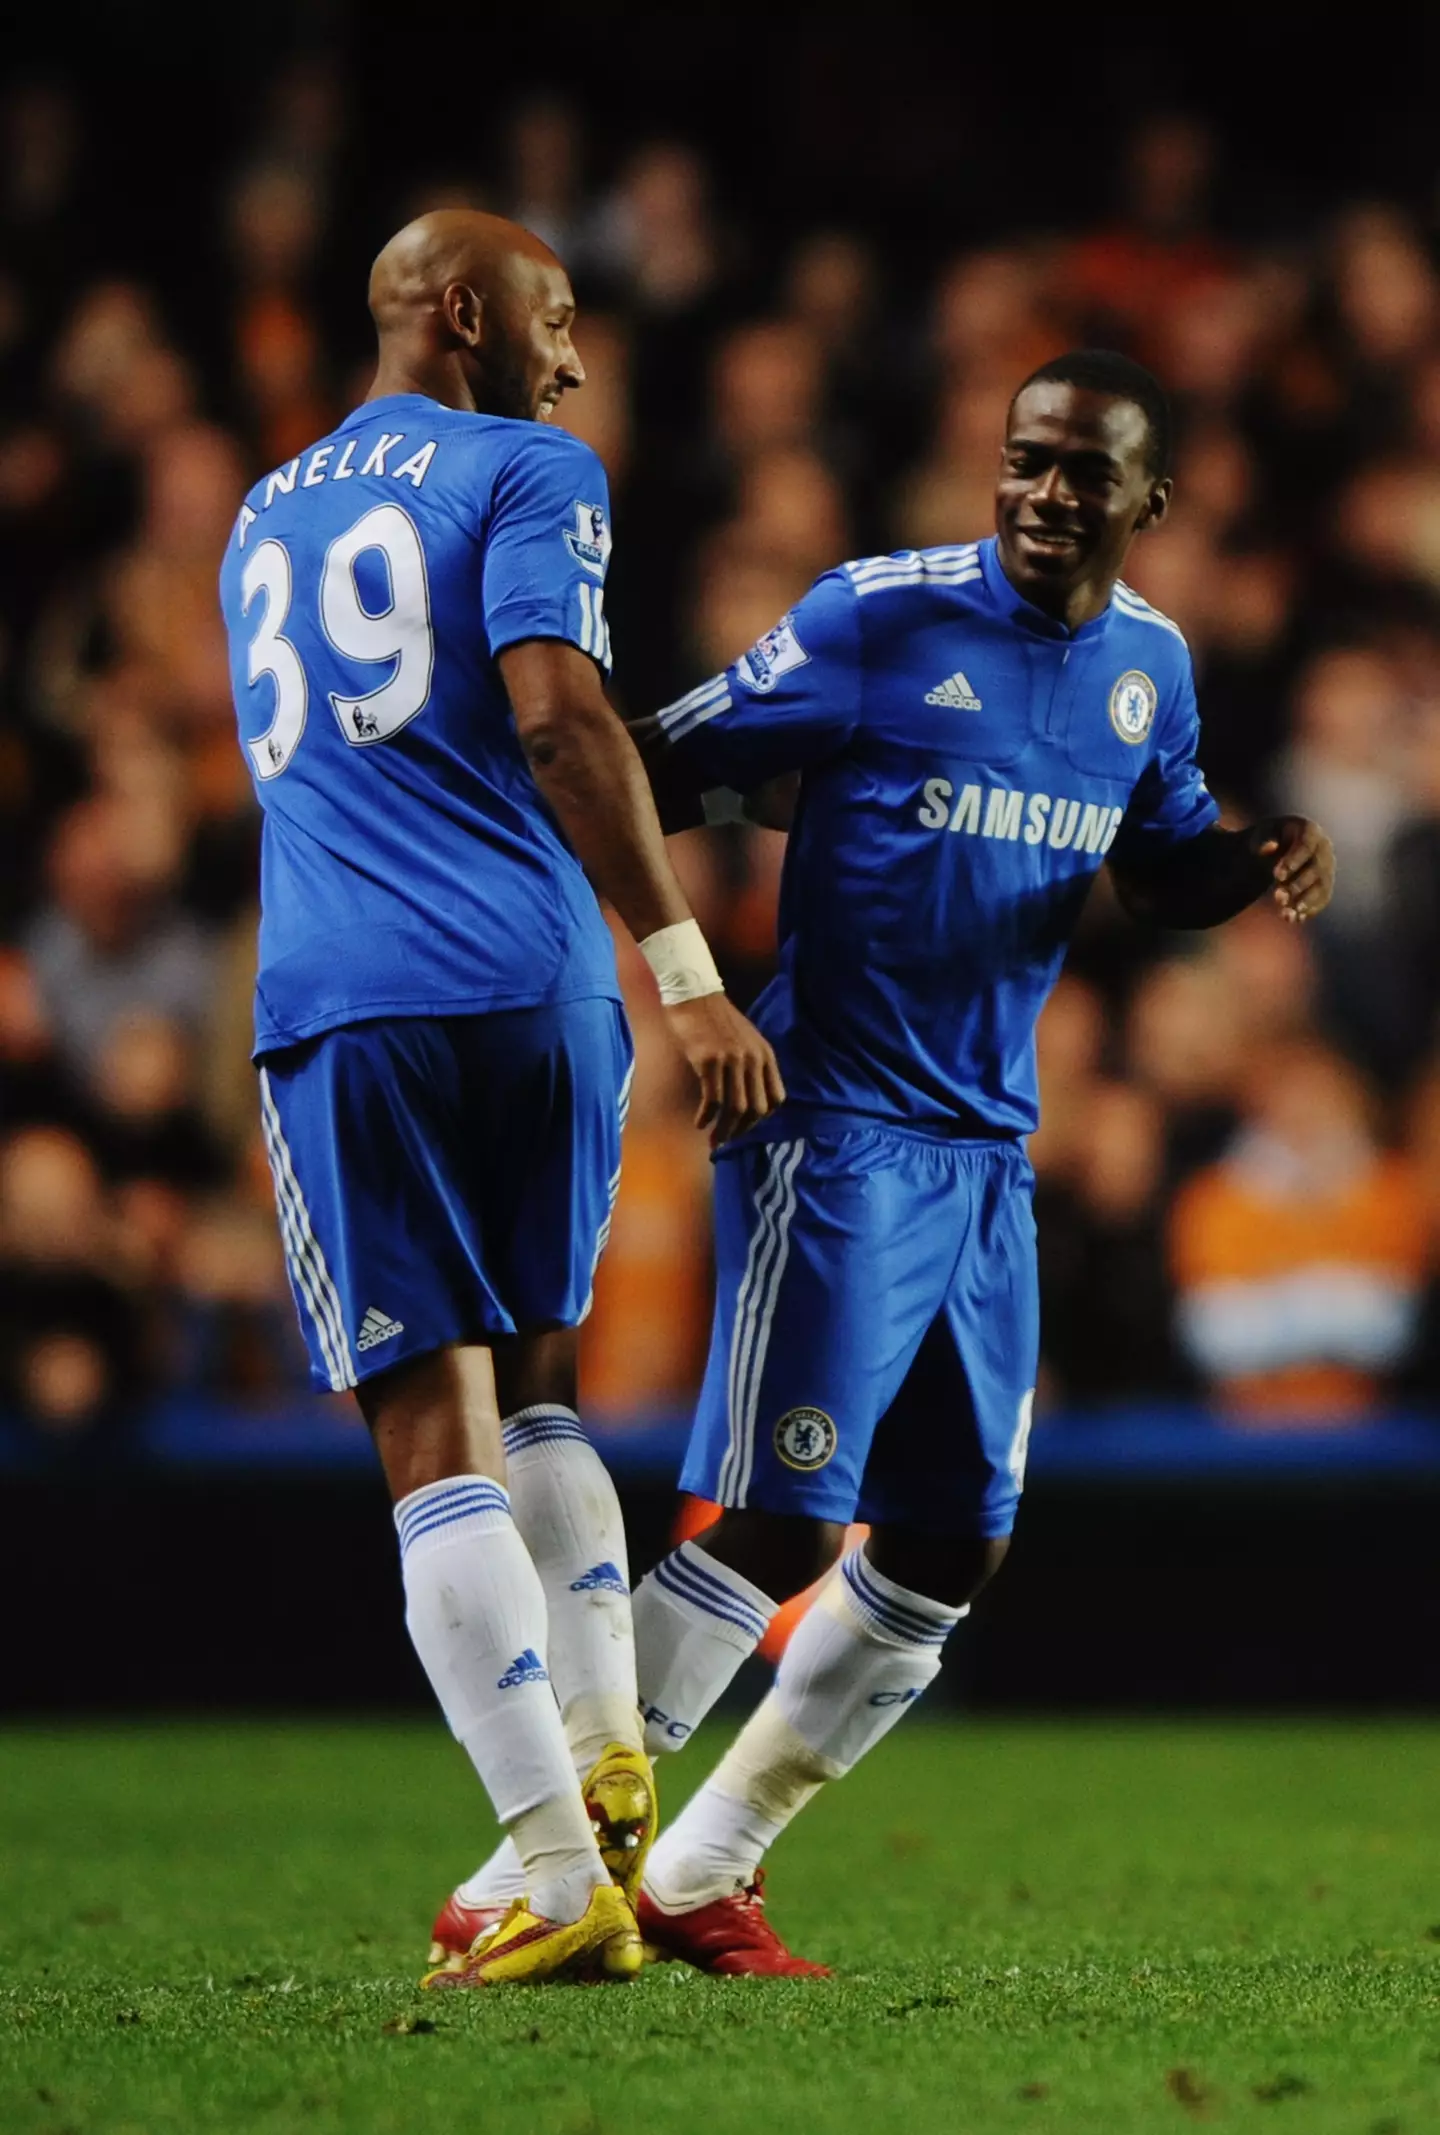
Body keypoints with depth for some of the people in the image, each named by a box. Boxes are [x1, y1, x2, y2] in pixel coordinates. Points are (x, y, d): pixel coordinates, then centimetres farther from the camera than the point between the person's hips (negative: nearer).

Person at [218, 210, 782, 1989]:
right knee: (533, 1382, 20)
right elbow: (555, 714, -10)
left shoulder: (262, 521, 24)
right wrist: (685, 970, -14)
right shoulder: (528, 473, 5)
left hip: (340, 997, 2)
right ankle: (608, 1763, 5)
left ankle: (569, 1887, -12)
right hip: (538, 983, -2)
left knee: (437, 1442, -4)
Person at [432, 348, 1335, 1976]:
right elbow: (671, 768, -9)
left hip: (991, 1154, 7)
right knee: (778, 1526, -16)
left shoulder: (1148, 663, 8)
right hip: (834, 1130, -7)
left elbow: (1160, 865, 24)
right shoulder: (880, 618, -11)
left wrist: (1257, 867, 2)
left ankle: (696, 1873, 18)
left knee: (948, 1547, 7)